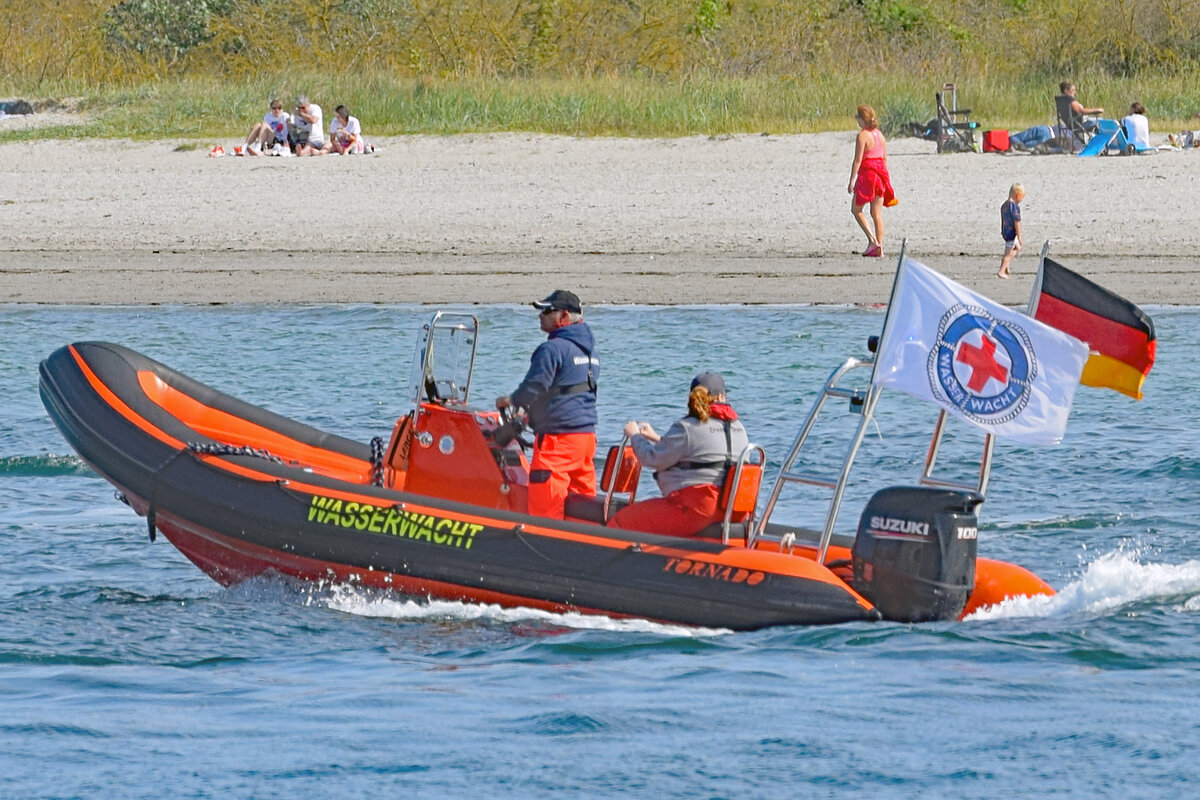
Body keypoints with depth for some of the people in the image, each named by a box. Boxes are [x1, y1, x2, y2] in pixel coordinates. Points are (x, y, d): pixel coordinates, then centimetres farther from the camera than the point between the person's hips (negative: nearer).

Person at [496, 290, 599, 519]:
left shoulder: (552, 349, -12)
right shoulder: (589, 348, 16)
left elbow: (534, 386, -14)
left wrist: (510, 401, 6)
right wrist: (533, 413, 26)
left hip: (558, 436, -9)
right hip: (587, 433, 9)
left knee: (545, 504, -7)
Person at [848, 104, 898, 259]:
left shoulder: (862, 136, -12)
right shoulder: (879, 134, 11)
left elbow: (858, 160, -15)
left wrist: (852, 181, -13)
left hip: (867, 173, -7)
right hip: (881, 173, 7)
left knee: (856, 210, 6)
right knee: (877, 213, 8)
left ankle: (872, 240, -8)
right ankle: (879, 249, 4)